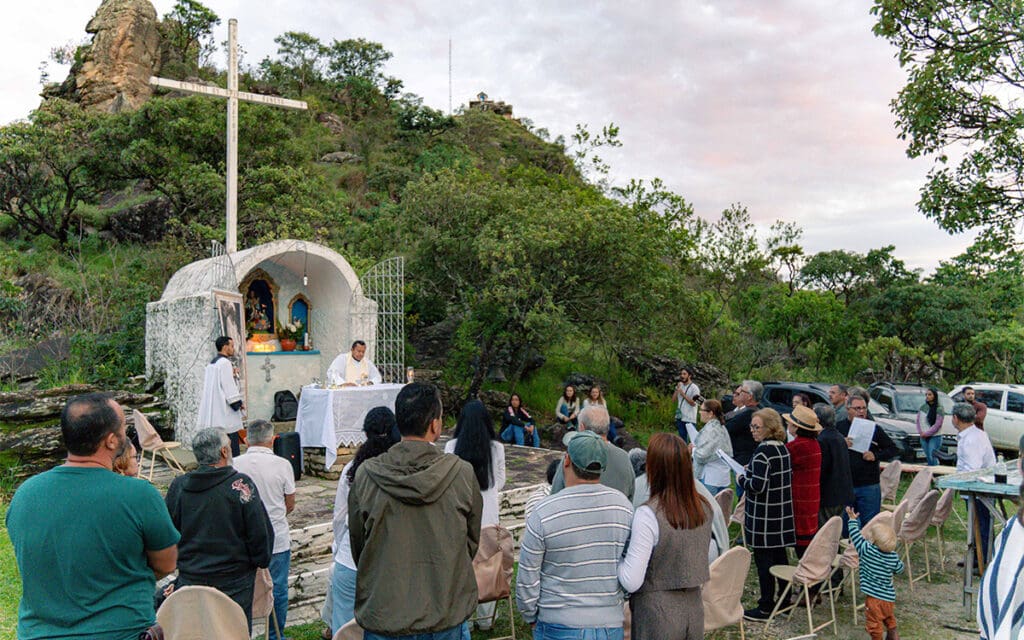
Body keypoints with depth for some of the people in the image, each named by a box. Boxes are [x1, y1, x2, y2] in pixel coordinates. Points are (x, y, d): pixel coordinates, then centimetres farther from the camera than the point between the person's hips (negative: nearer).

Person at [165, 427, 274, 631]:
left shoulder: (178, 486, -4)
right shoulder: (241, 484, -16)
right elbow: (260, 532, -14)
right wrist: (262, 561, 3)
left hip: (189, 582, 4)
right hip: (234, 583, -3)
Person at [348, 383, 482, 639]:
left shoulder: (365, 475, -11)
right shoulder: (462, 473, -12)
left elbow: (357, 543, 2)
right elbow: (472, 542, 1)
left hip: (382, 617, 0)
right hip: (446, 617, 0)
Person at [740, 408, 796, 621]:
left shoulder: (763, 452, -20)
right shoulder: (783, 448, 7)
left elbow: (757, 486, -24)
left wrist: (742, 479, -5)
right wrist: (751, 471, 15)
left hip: (764, 517, -9)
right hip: (782, 514, 9)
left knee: (764, 560, 0)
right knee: (779, 556, 17)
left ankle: (765, 607, 8)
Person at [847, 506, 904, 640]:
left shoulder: (867, 550, -20)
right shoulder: (894, 556, -9)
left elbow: (855, 535, -10)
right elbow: (900, 569, 11)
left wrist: (852, 519, 4)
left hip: (874, 598, -5)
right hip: (889, 597, 5)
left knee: (874, 623, 7)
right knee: (890, 619, 29)